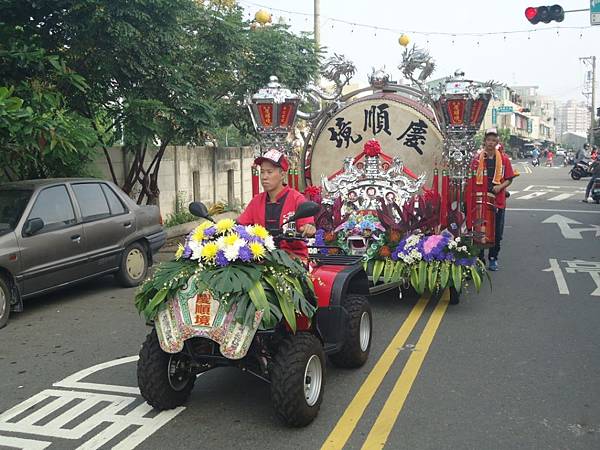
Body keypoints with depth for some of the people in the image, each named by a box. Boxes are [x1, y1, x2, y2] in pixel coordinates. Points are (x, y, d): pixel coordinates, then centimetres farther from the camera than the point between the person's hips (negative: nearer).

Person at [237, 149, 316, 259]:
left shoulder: (297, 199, -2)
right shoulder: (256, 201, 12)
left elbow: (308, 224, -12)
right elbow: (241, 224, 9)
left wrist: (309, 229, -35)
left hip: (294, 255, -3)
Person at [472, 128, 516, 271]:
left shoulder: (504, 159, 2)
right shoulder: (478, 159, 2)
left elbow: (509, 179, 5)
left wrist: (500, 187, -13)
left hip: (498, 201, 0)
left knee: (497, 233, 7)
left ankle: (493, 259, 21)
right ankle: (480, 259, 16)